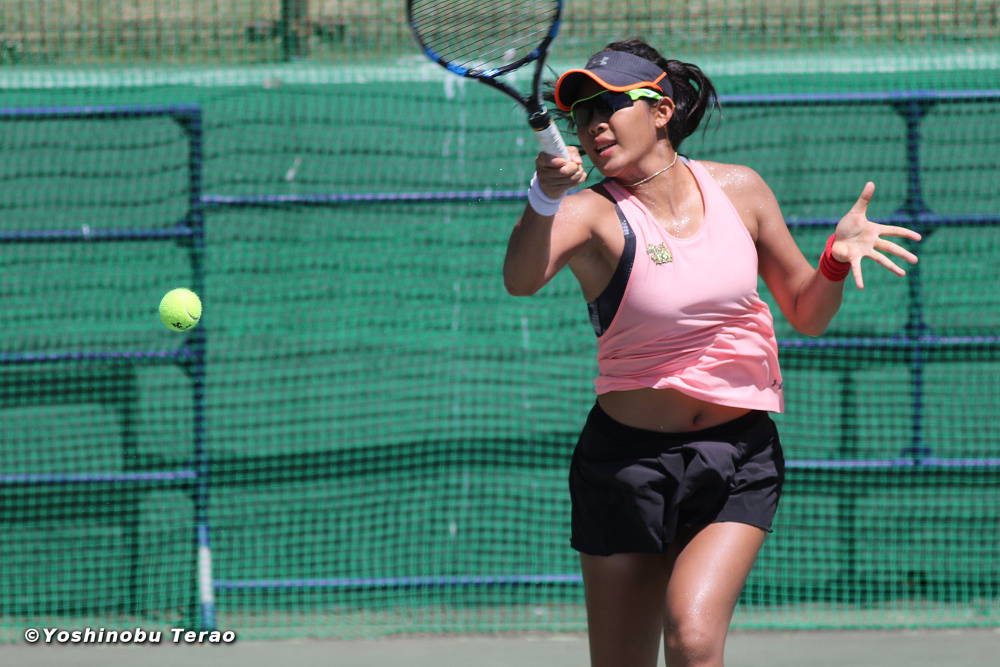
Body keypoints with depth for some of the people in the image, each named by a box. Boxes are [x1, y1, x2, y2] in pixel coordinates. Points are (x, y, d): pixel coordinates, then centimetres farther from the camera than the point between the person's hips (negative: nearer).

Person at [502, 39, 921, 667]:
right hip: (628, 461, -1)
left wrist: (836, 258, -10)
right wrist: (544, 198, -52)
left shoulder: (738, 190, 1)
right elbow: (521, 280, -33)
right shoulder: (592, 213, -10)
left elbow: (807, 314, 11)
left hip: (740, 459, 1)